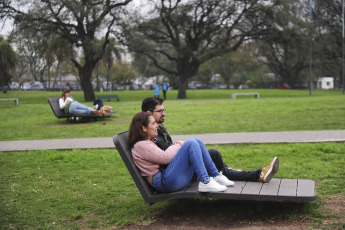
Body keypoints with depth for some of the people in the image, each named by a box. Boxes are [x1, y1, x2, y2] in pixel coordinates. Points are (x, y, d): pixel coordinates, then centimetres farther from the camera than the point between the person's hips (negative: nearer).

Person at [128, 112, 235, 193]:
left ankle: (215, 176, -1)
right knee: (191, 144, -20)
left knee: (197, 141, 3)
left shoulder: (148, 141, 25)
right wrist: (177, 145, 3)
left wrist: (175, 145, 6)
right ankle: (205, 182, -25)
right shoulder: (140, 145, -8)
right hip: (163, 181, -10)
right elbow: (165, 157, -14)